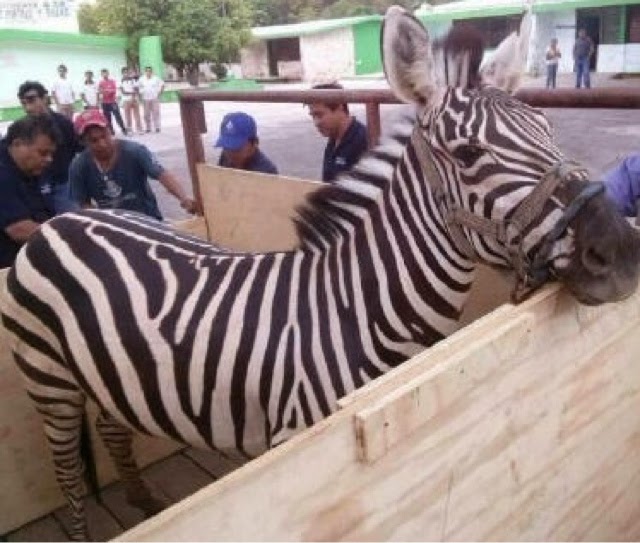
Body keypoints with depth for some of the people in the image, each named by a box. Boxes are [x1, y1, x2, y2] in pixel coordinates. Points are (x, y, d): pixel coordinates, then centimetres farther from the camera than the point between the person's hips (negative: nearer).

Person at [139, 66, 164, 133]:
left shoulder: (156, 78, 3)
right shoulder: (142, 79, 6)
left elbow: (162, 85, 8)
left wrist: (159, 92, 0)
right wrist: (140, 94, 5)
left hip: (155, 98, -2)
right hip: (145, 99, 2)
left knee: (156, 113, -6)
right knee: (147, 114, 2)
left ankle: (157, 127, -3)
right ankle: (148, 128, 8)